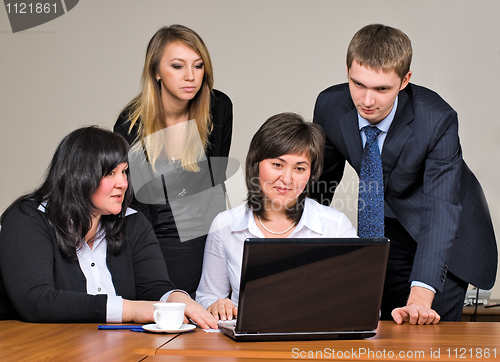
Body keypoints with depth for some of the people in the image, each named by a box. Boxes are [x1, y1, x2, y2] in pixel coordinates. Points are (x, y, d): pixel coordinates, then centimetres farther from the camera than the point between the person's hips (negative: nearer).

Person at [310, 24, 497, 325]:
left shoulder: (438, 121, -32)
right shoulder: (330, 105, -19)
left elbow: (441, 209, -38)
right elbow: (322, 177, 0)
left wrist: (420, 295, -49)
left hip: (445, 242, -3)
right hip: (385, 231, 4)